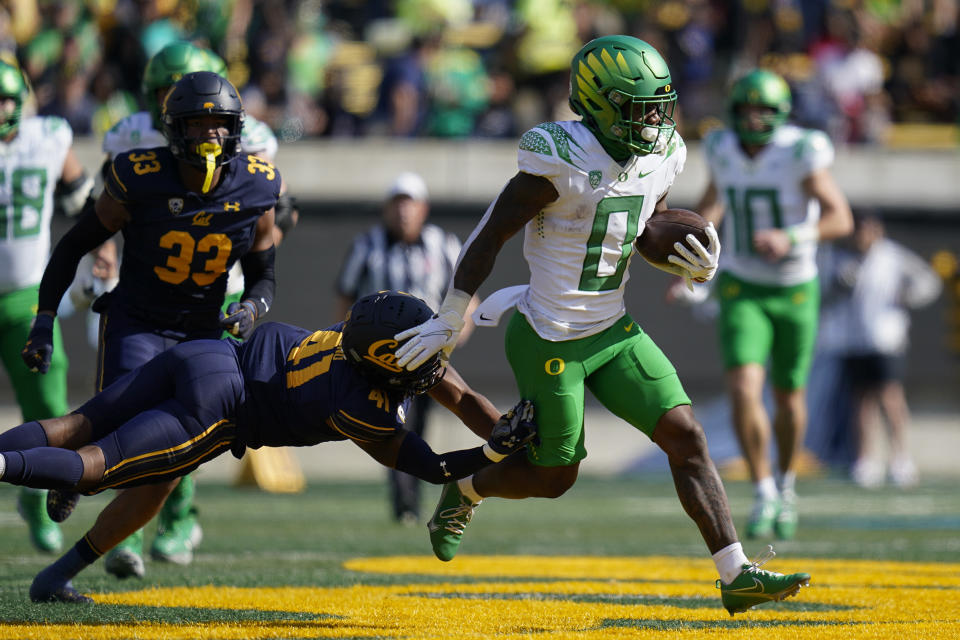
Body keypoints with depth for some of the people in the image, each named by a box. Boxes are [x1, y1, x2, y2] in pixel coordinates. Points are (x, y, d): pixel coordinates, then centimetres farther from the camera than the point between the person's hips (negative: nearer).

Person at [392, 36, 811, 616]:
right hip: (551, 344, -6)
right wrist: (449, 323, -9)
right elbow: (490, 236, -16)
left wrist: (696, 263, -6)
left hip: (614, 330, 7)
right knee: (555, 477, 8)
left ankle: (736, 574, -6)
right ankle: (465, 491, 38)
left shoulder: (660, 156, -1)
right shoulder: (563, 162, -24)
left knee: (686, 436, -6)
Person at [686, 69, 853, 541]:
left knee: (789, 399, 13)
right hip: (742, 290, 1)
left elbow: (841, 219, -17)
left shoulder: (800, 155, -19)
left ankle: (786, 482, 40)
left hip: (795, 291, -1)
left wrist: (791, 239, -32)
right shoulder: (724, 151, -7)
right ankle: (764, 495, -6)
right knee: (744, 391, -18)